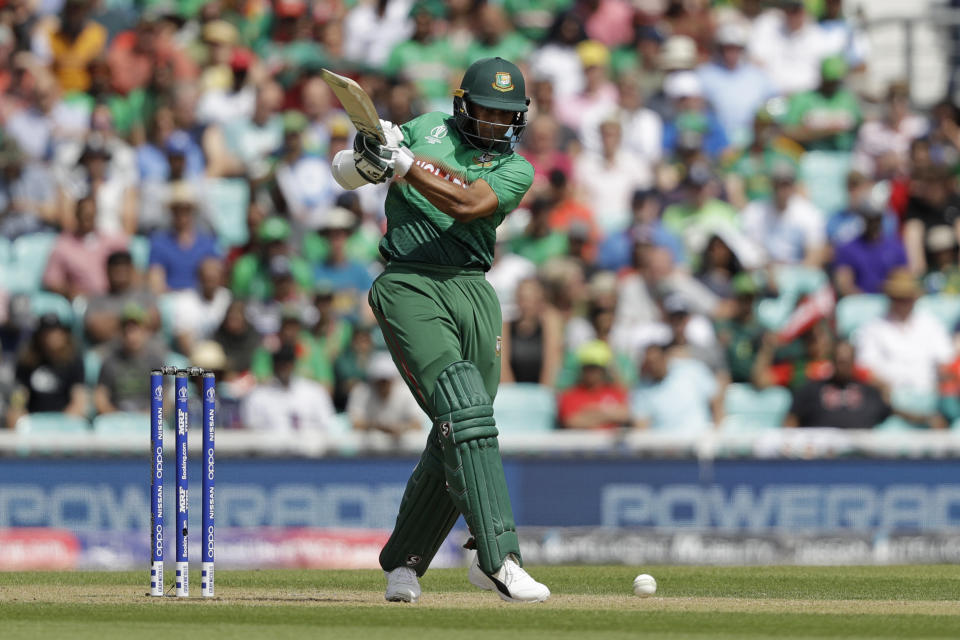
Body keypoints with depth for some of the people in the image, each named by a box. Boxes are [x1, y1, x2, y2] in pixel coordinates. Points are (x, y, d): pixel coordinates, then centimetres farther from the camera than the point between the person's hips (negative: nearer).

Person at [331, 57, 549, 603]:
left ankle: (403, 562, 20)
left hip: (473, 291, 3)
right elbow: (345, 171, 11)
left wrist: (403, 164, -21)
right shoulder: (429, 128, 13)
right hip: (408, 287, -3)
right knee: (466, 413, -19)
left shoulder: (516, 170, 9)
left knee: (459, 436, 3)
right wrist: (367, 155, -12)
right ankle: (500, 559, -28)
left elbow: (468, 205, -12)